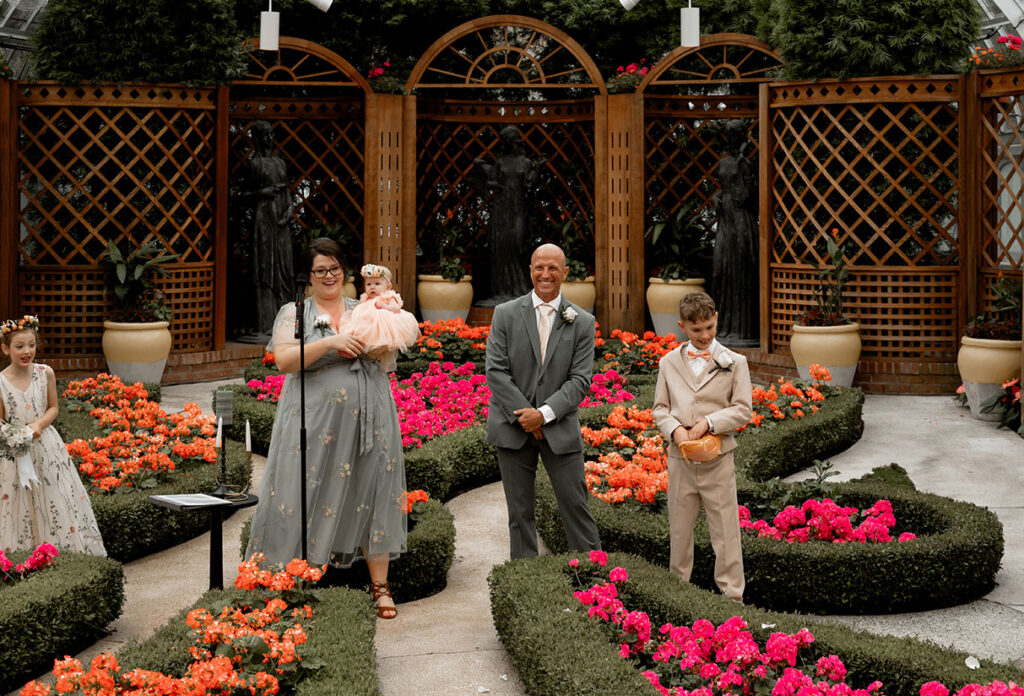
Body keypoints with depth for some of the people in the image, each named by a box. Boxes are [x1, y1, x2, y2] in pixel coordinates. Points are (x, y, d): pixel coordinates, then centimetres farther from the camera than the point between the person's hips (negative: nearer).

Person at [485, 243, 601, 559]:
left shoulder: (582, 322, 1)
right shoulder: (506, 314, 1)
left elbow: (580, 380, -4)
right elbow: (495, 370, -5)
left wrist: (544, 414, -16)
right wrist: (524, 415, -12)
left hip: (560, 428, 0)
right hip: (513, 427, 1)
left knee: (575, 504, 1)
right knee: (520, 511, 8)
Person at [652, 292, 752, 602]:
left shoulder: (734, 362, 1)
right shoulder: (669, 363, 7)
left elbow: (742, 410, -2)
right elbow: (660, 408, 8)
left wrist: (709, 422, -16)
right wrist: (675, 430, -11)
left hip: (718, 459, -2)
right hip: (680, 459, 2)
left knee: (725, 530, 0)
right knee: (679, 530, 11)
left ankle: (732, 596, 8)